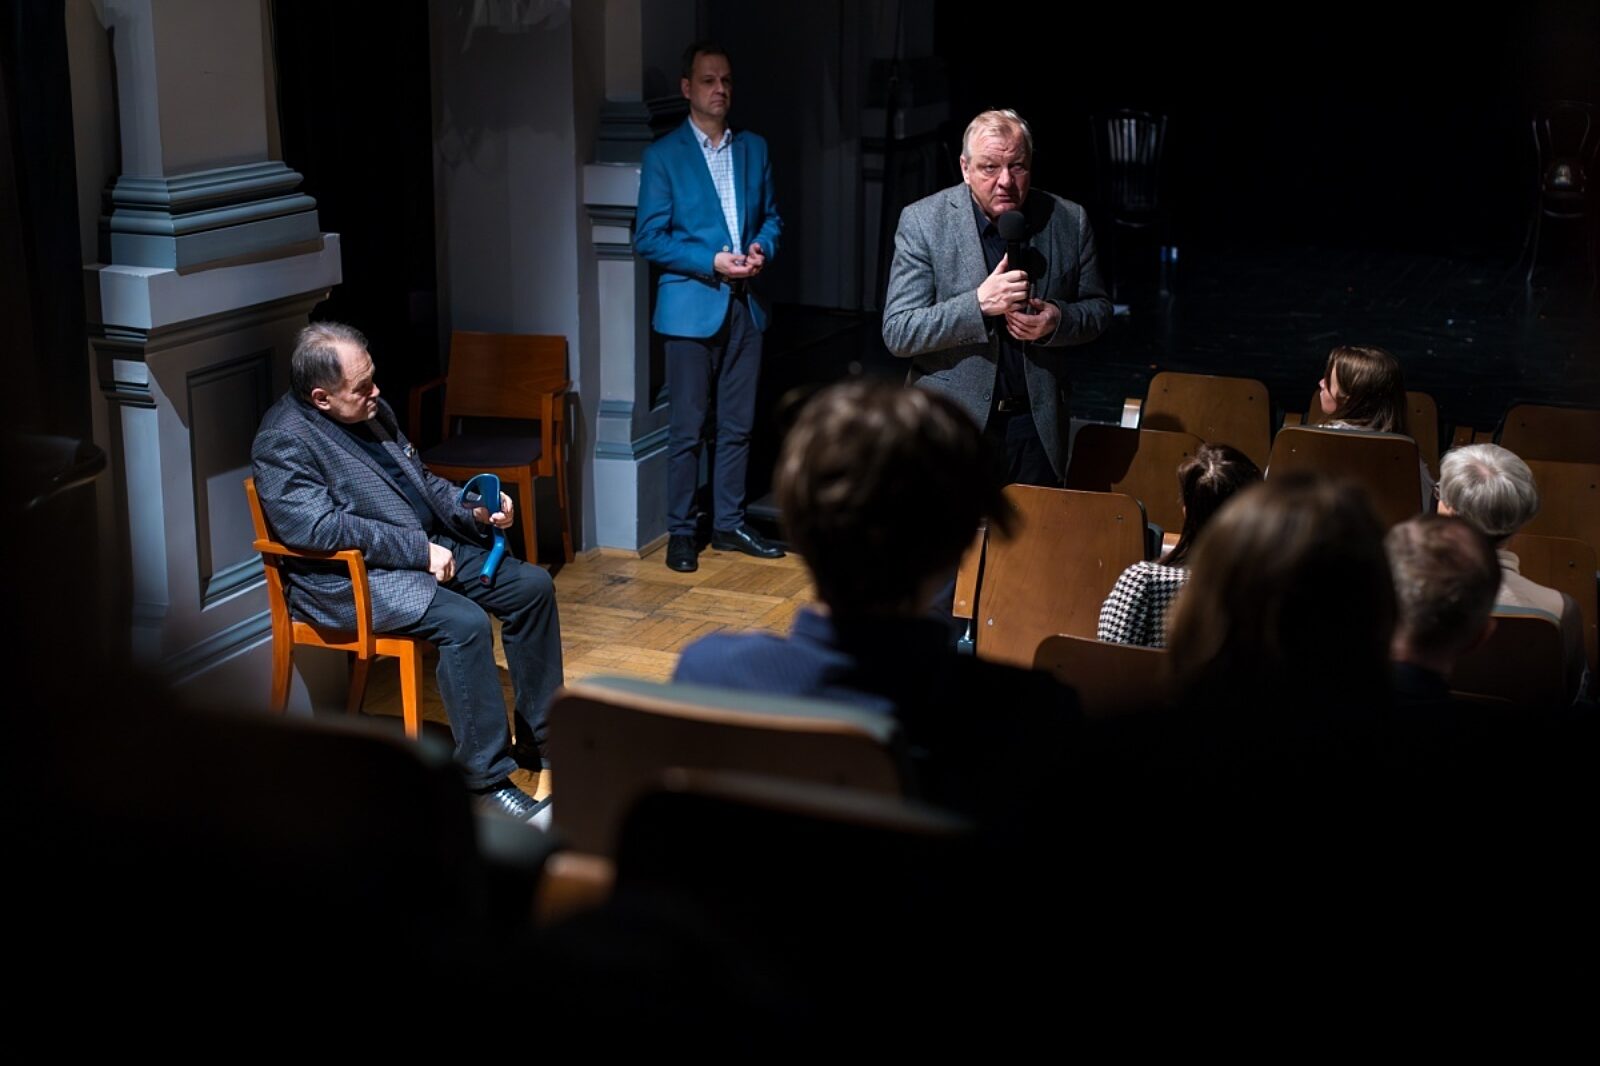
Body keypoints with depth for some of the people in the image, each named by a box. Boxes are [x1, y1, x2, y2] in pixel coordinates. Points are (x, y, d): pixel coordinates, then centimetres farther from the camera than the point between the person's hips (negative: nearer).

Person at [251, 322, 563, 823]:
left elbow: (421, 480, 21)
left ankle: (537, 736, 9)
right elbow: (319, 527, -26)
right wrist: (418, 550, -24)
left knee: (532, 585, -2)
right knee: (465, 622, -30)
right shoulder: (283, 442, -15)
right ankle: (488, 778, -19)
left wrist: (474, 510, 2)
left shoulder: (371, 411, 11)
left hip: (429, 547, 9)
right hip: (351, 578, -9)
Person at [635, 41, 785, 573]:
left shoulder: (754, 149, 11)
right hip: (691, 307, -5)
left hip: (745, 305, 5)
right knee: (687, 429, 1)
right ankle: (680, 532, 11)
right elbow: (648, 238, -7)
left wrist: (763, 247, -5)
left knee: (737, 426, 11)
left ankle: (729, 524, 22)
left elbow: (771, 216, 17)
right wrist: (712, 262, -16)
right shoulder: (663, 155, -4)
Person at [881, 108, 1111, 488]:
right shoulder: (923, 221, -7)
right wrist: (979, 303, -24)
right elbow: (897, 333, -11)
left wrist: (1057, 320, -12)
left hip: (1036, 422, 2)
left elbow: (1098, 308, 12)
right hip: (951, 426, -2)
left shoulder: (1069, 221, 1)